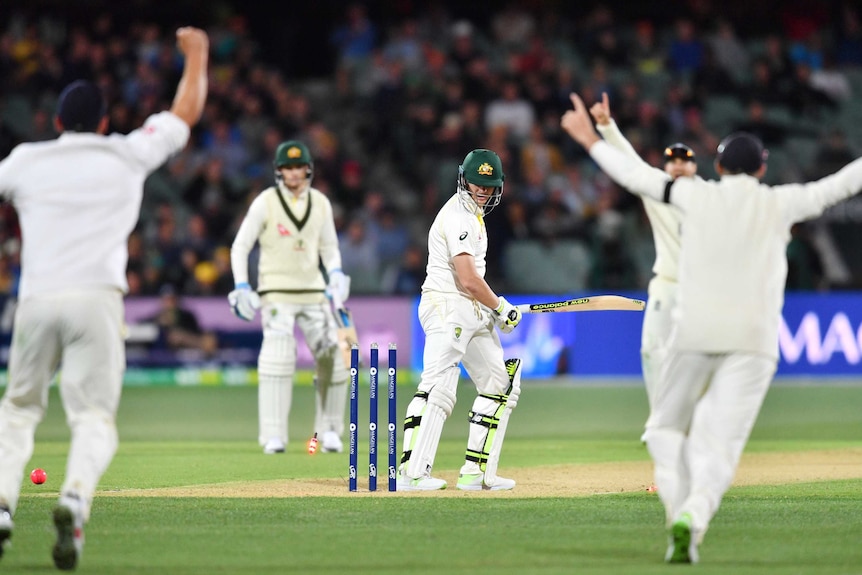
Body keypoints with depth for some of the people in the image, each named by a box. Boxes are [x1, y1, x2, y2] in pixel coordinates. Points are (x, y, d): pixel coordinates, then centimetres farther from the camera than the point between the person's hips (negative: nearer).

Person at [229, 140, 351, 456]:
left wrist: (336, 274, -4)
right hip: (276, 292, -4)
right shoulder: (265, 202, -6)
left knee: (334, 356, 0)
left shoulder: (320, 203, 5)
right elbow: (240, 247, -2)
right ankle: (273, 435, -15)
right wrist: (241, 287, -12)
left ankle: (328, 429, 15)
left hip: (313, 290, 4)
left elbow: (329, 247, 16)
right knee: (278, 356, -17)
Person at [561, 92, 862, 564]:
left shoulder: (698, 195, 6)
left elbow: (635, 175, 11)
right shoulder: (779, 204, 7)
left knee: (666, 429, 15)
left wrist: (589, 139, 23)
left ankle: (680, 515, -8)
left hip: (694, 332, 0)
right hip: (753, 338, 0)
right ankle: (692, 519, -30)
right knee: (721, 442, -4)